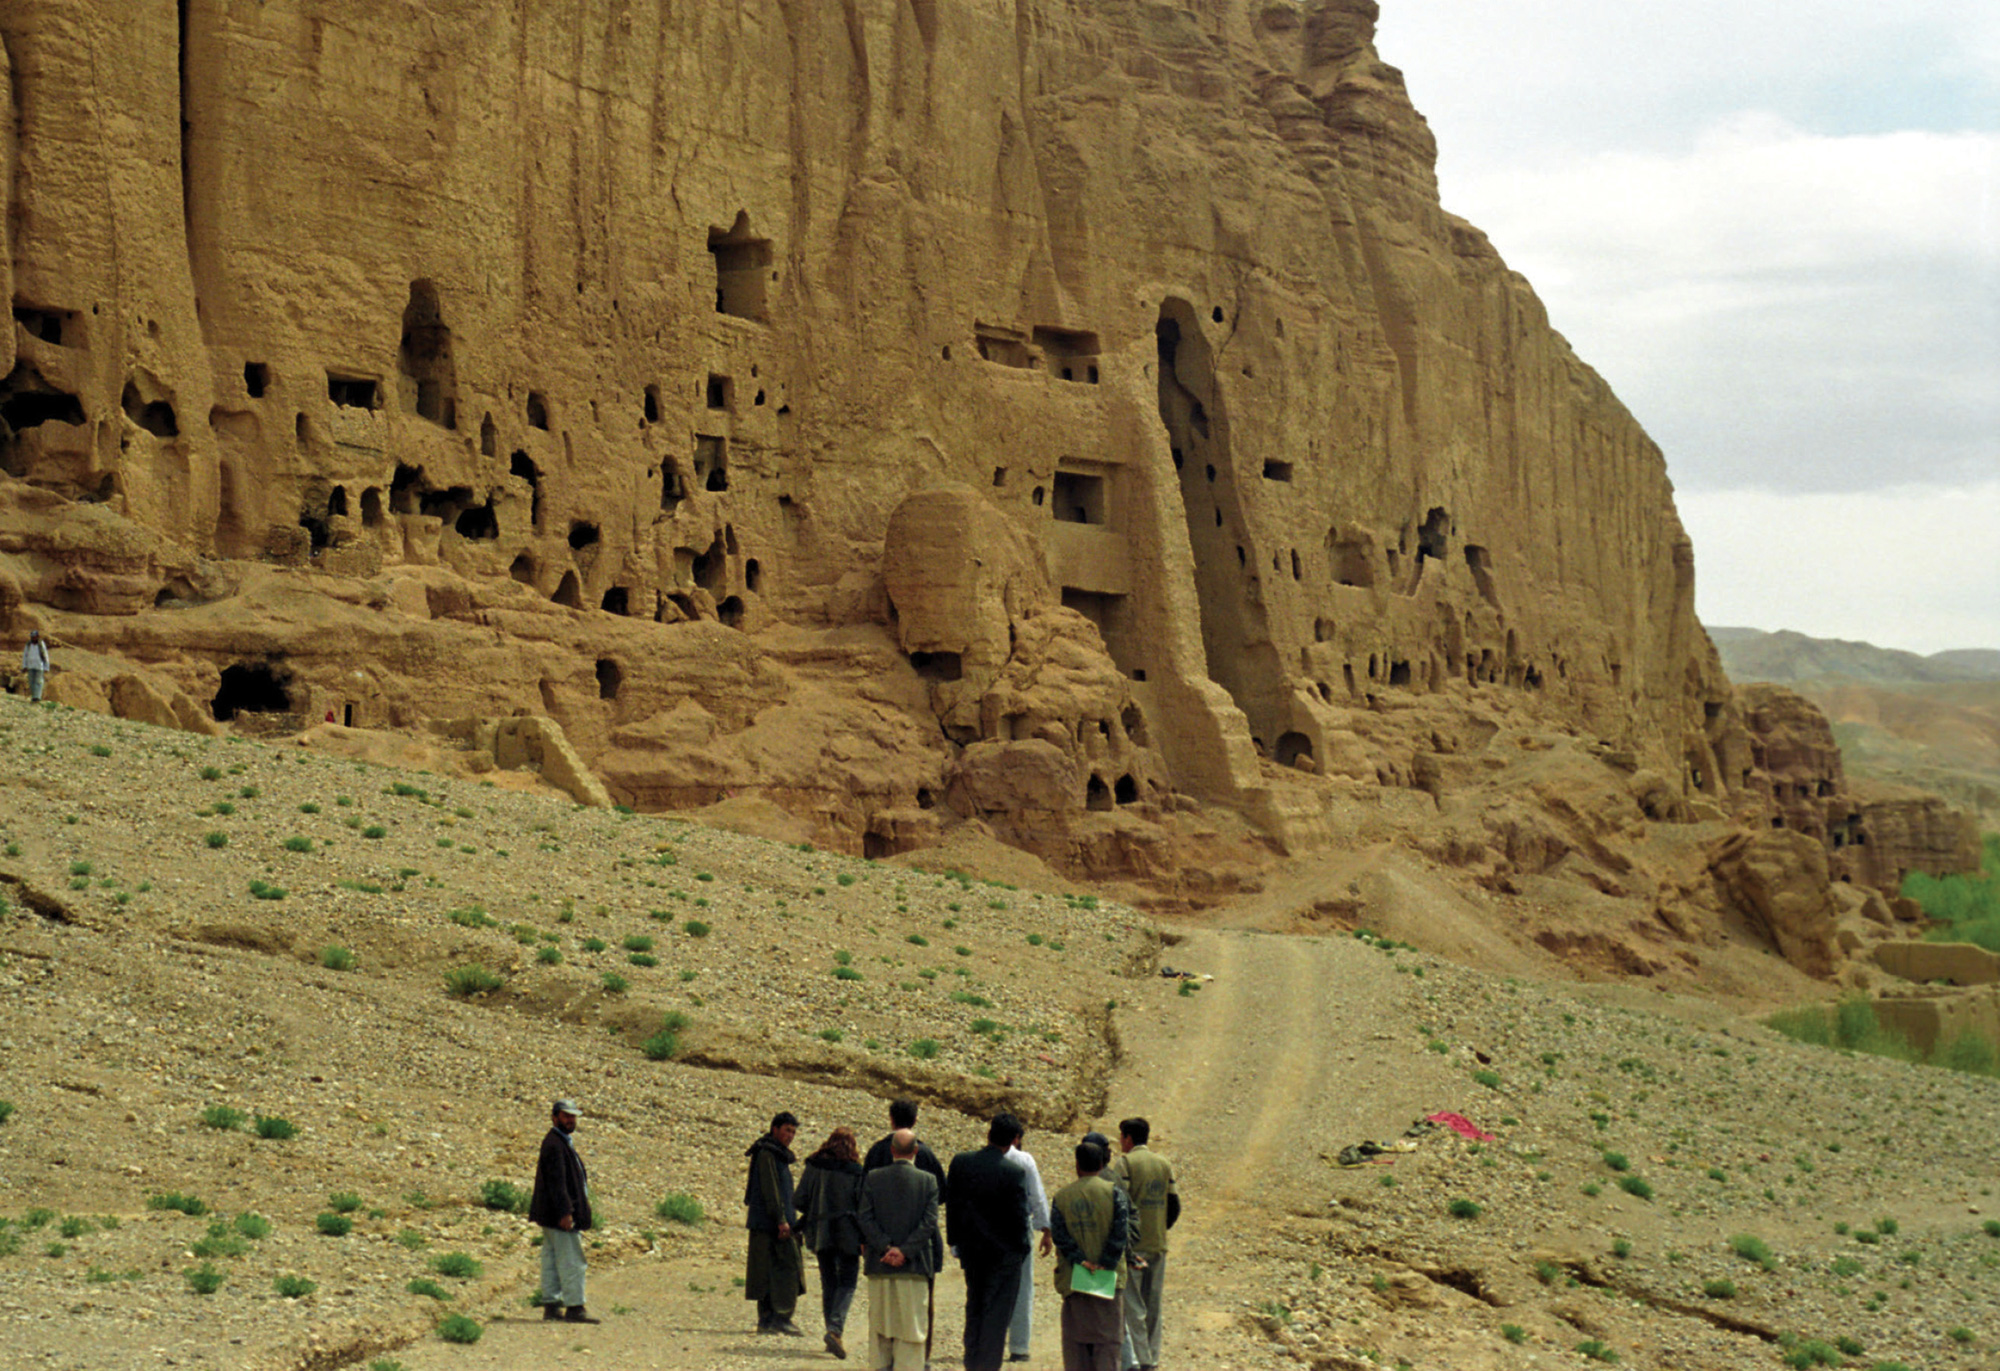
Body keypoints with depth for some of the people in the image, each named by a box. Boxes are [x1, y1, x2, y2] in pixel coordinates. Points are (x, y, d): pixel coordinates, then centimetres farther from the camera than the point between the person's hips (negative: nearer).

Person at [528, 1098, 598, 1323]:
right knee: (571, 1262, -9)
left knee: (552, 1261, 11)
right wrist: (565, 1212, -25)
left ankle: (551, 1305, 14)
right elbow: (556, 1181, -21)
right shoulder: (554, 1144, -15)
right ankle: (574, 1307, -9)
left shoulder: (563, 1142, 18)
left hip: (554, 1216, 10)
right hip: (561, 1214, -10)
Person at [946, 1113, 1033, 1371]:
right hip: (1003, 1251, -4)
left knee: (974, 1306, 18)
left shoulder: (960, 1162, -4)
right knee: (998, 1310, 4)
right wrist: (1020, 1249, 2)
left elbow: (951, 1204, 3)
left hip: (970, 1248, 4)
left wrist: (955, 1241, 11)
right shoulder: (1013, 1173, -15)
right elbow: (1019, 1215, -12)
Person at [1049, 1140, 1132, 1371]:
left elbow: (1059, 1234, -6)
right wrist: (1106, 1264, -11)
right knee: (1107, 1337, 2)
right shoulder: (1114, 1193, -2)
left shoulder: (1061, 1196, 5)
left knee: (1075, 1337, 9)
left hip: (1073, 1280, 2)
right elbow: (1120, 1232, -12)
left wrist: (1079, 1260, -10)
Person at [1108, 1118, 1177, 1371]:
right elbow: (1174, 1206, 11)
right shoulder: (1163, 1164, 11)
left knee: (1132, 1305, -3)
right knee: (1153, 1306, 12)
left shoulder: (1125, 1162, -7)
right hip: (1158, 1246, 6)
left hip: (1133, 1245, -6)